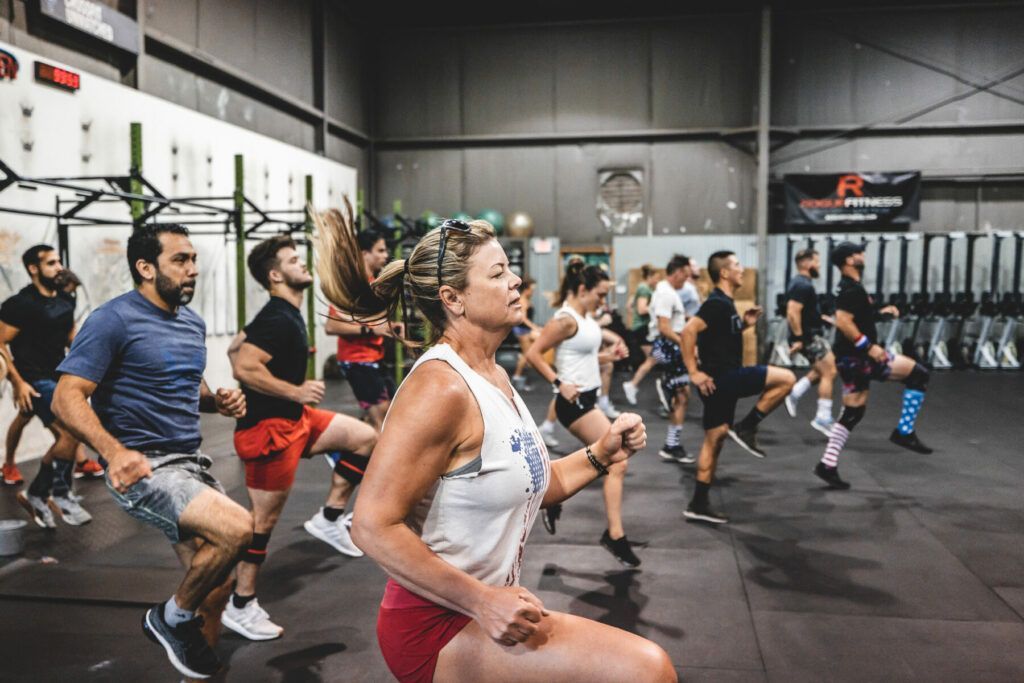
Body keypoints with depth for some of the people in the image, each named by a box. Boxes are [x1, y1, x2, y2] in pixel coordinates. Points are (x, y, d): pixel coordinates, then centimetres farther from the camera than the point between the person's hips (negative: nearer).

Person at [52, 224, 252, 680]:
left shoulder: (193, 323, 11)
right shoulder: (113, 320, -12)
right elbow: (67, 398, -18)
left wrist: (219, 401, 3)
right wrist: (114, 451, -34)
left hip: (192, 463, 8)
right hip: (143, 469, -8)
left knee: (215, 587, 8)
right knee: (238, 527, -26)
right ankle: (172, 618, 0)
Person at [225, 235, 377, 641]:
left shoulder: (281, 315, 11)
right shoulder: (279, 320, -20)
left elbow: (235, 348, 20)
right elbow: (244, 368, -30)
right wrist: (296, 392, -23)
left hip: (291, 419, 10)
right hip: (268, 428, -10)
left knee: (365, 438, 9)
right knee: (264, 517, -1)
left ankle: (329, 519, 13)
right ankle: (241, 607, 14)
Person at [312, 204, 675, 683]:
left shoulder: (494, 378, 6)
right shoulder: (440, 387, -23)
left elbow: (528, 484, 13)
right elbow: (373, 527, -25)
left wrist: (601, 454, -1)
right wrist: (483, 602, -25)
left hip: (482, 609, 9)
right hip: (436, 627, -9)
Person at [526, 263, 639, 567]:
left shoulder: (586, 317, 11)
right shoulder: (566, 320, -18)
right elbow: (533, 354, -20)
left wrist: (611, 356, 3)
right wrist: (559, 384, -23)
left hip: (588, 399, 10)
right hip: (575, 402, -10)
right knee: (618, 462, -10)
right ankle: (615, 535, -3)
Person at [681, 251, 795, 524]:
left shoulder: (724, 303, 16)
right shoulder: (717, 303, -15)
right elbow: (688, 330, -26)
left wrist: (744, 324, 11)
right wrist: (694, 373, -24)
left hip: (723, 380, 10)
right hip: (721, 378, -10)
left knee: (714, 441, 12)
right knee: (786, 378, -9)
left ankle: (699, 505, 16)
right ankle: (746, 428, -2)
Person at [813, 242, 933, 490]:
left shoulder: (850, 287, 17)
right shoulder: (852, 289, -15)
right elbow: (842, 322, -27)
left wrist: (880, 312, 16)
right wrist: (869, 346, -25)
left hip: (853, 358, 10)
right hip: (858, 357, -10)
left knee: (852, 413, 11)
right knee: (918, 374, -2)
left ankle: (828, 465, 10)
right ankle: (904, 432, 1)